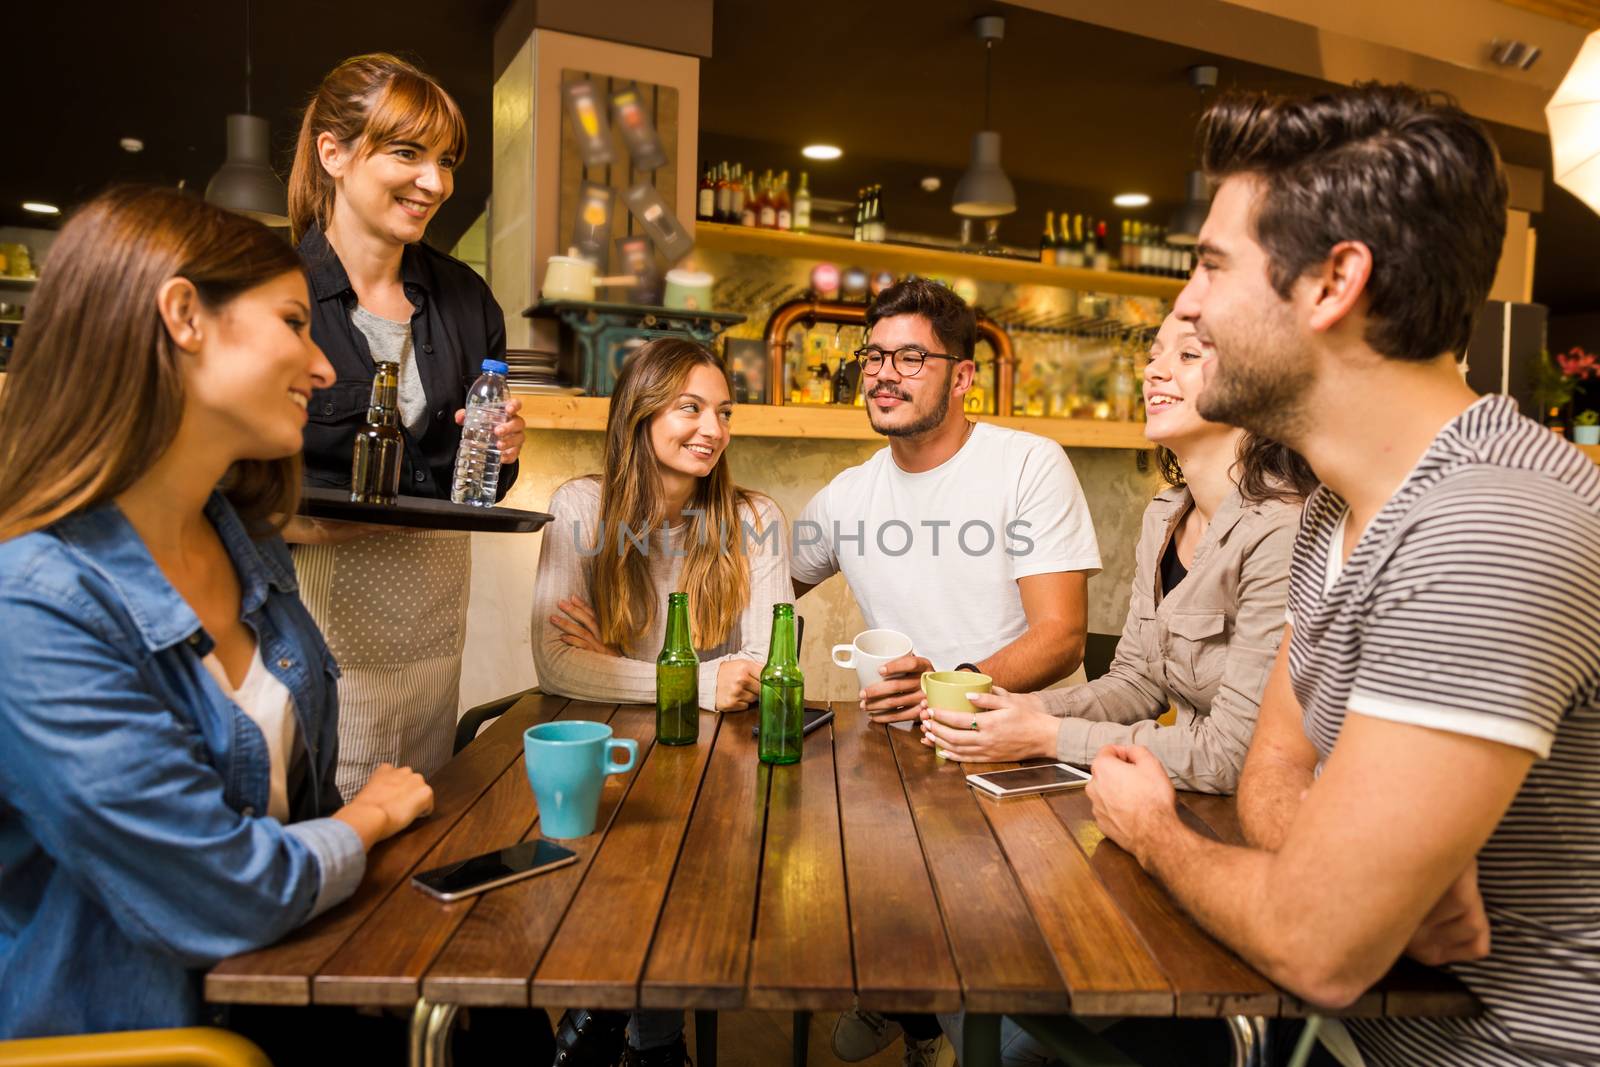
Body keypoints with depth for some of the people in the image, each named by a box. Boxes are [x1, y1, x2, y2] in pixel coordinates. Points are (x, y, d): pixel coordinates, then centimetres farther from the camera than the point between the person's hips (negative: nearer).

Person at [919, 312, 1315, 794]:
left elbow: (1232, 754, -22)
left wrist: (1048, 736, -18)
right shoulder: (1164, 516, 4)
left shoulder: (1282, 534, -22)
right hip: (1185, 807, 6)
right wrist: (1025, 709, -9)